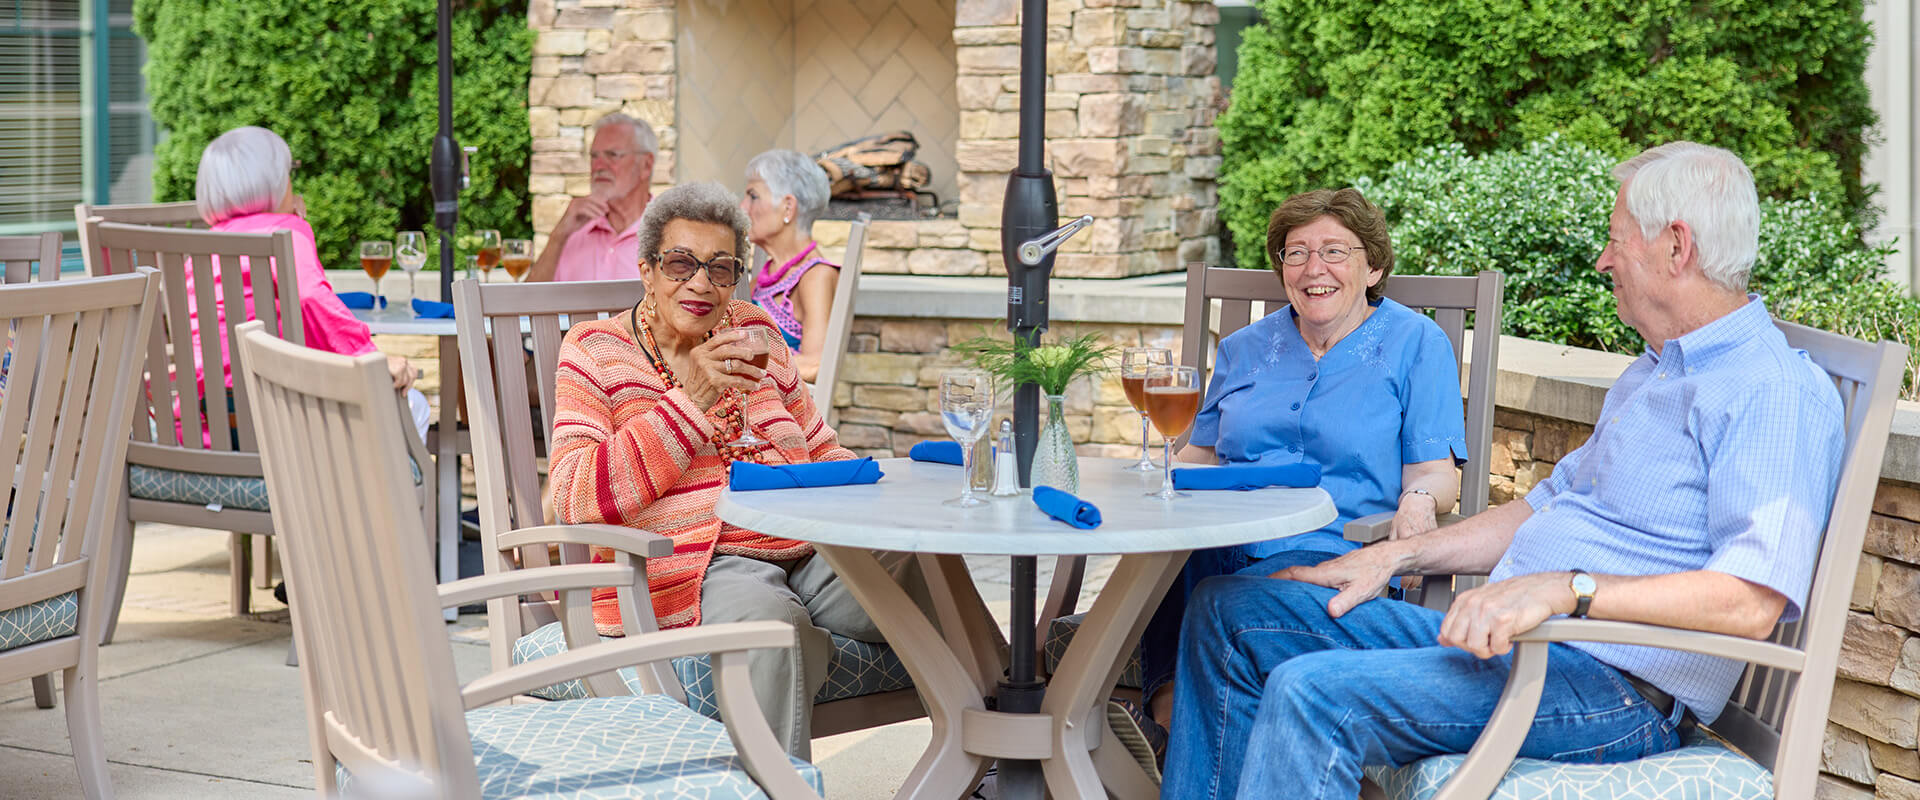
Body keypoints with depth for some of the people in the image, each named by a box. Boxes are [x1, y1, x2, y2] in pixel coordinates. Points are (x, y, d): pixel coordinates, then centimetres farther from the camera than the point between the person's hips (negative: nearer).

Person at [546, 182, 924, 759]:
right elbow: (574, 499, -10)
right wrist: (692, 400, -15)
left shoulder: (754, 333, 19)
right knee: (775, 624, -38)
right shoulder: (597, 353, 5)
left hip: (807, 549, 5)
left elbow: (819, 451, 29)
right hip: (694, 569, -5)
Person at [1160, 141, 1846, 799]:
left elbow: (1751, 601, -25)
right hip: (1503, 633, 11)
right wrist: (1396, 556, 19)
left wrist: (1565, 589, -32)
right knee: (1230, 610, 5)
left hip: (1611, 686, -10)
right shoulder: (1652, 374, 23)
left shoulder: (1776, 391, -12)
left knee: (1313, 693, -30)